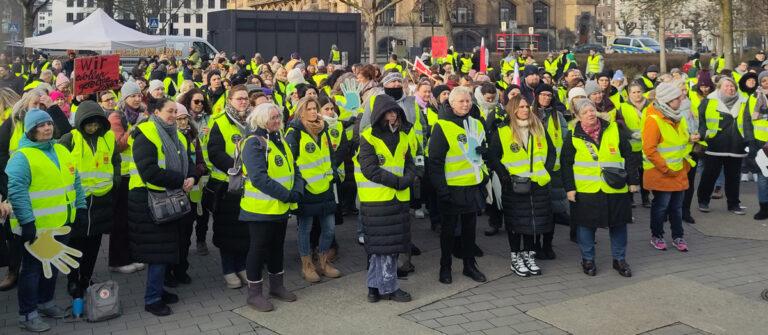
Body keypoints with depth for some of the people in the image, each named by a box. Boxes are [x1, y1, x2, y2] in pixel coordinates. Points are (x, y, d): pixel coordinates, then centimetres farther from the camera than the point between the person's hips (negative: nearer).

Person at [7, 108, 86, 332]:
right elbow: (16, 191, -20)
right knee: (32, 269, 3)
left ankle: (45, 302, 36)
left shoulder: (61, 151, 10)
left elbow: (75, 181, 17)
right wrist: (26, 221, -24)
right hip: (36, 227, -7)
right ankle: (28, 314, 13)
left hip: (61, 224, 7)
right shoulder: (22, 156, -14)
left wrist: (80, 207, 12)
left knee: (53, 265, 19)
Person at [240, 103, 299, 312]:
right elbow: (258, 178, -25)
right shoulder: (254, 142, -16)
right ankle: (254, 293, 14)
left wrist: (297, 191, -7)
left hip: (281, 207, 8)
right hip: (261, 208, -8)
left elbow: (292, 169, 12)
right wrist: (286, 195, -23)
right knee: (259, 248, 2)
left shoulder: (280, 140, 11)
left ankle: (277, 286, 32)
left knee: (277, 246, 18)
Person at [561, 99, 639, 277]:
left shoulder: (614, 130, 1)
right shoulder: (573, 137, -1)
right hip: (585, 190, -1)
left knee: (618, 224, 9)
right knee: (586, 225, 7)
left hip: (616, 189, 1)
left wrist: (633, 180, 3)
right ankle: (588, 260, 22)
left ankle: (619, 259, 24)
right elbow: (566, 165, 3)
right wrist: (569, 188, -4)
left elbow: (628, 156, 5)